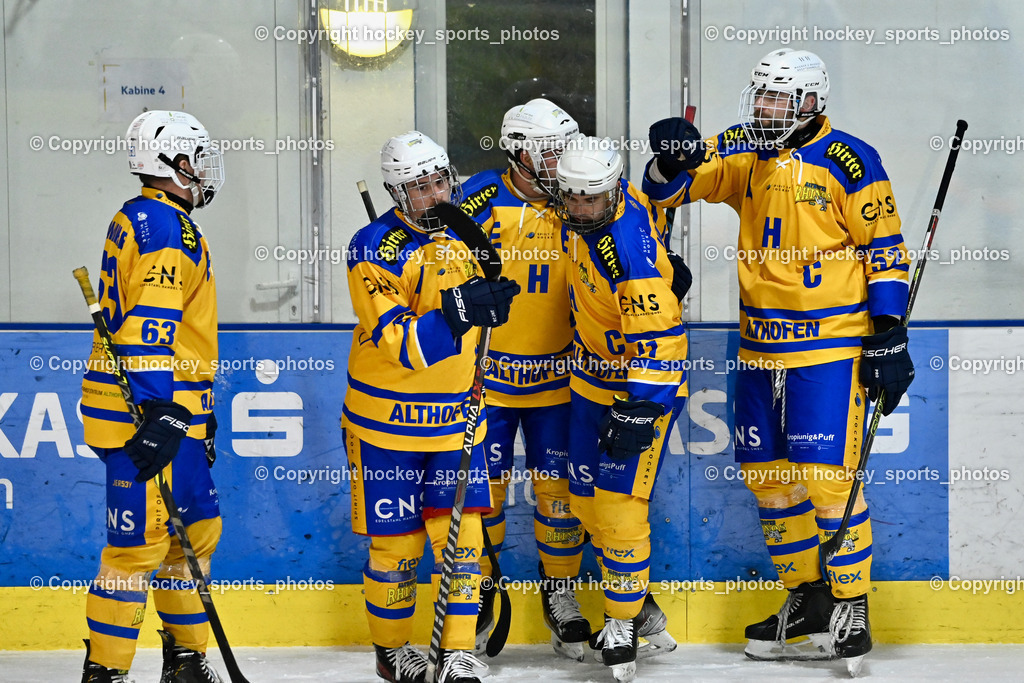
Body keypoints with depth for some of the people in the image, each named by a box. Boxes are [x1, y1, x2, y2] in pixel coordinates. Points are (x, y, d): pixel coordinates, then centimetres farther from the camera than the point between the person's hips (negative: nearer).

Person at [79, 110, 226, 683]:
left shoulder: (141, 220, 20)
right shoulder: (166, 225, -13)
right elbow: (150, 323, -24)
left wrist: (197, 419, 29)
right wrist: (160, 411, -30)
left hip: (173, 412, 11)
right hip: (143, 414, -11)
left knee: (198, 528, 17)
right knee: (141, 542, -8)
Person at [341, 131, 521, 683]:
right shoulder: (375, 249, -17)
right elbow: (398, 343, -25)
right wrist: (457, 312, -34)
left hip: (456, 416, 4)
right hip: (387, 421, -4)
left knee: (461, 533, -3)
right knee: (395, 540, 5)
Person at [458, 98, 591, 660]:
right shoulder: (481, 198, -9)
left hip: (557, 376, 2)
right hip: (486, 373, -2)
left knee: (558, 487, 3)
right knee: (482, 486, 4)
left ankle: (561, 593, 19)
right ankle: (478, 591, 22)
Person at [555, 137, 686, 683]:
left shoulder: (632, 252, -31)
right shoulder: (582, 216, -7)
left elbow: (658, 341, -30)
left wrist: (639, 413, -31)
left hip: (643, 385, -9)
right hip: (592, 379, 9)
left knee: (618, 507, -11)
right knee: (587, 501, 12)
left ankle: (623, 622, 5)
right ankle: (640, 605, 26)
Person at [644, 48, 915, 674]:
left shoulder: (847, 161, -8)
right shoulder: (742, 154, 7)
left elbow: (885, 250, -6)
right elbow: (667, 189, 4)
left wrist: (888, 336, -10)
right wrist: (674, 159, -20)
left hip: (831, 344, -6)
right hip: (762, 345, 6)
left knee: (827, 475, -10)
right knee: (768, 474, 10)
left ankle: (850, 609, 1)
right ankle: (807, 601, 23)